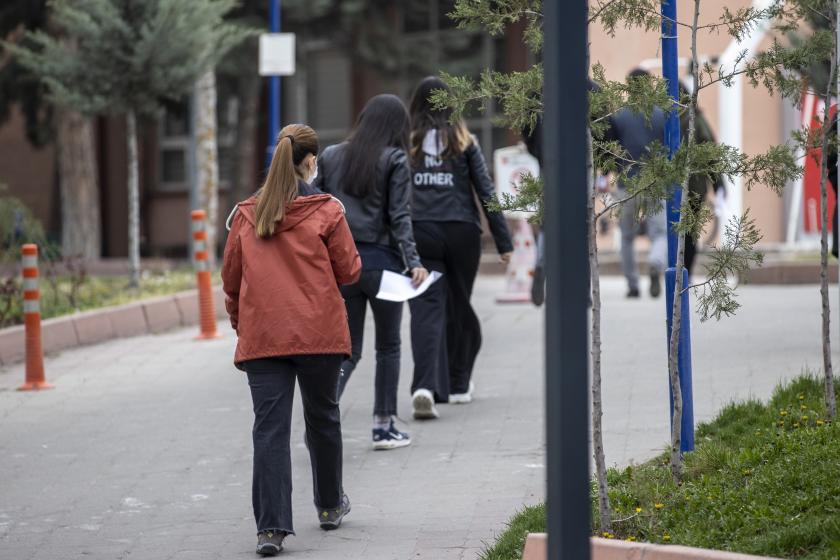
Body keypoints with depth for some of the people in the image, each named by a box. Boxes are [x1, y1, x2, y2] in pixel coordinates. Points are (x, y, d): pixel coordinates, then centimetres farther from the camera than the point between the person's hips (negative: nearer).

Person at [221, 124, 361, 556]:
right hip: (319, 333, -1)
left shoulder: (246, 213, 5)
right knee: (322, 417, 18)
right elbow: (349, 271, -1)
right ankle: (330, 506, 36)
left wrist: (238, 319, 26)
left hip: (261, 337, 1)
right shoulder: (326, 211, -5)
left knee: (270, 429, -3)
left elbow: (231, 277, 11)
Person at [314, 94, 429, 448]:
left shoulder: (330, 157, 7)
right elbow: (400, 217, -12)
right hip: (380, 261, -3)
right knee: (388, 346, 13)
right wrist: (412, 262, -15)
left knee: (347, 350, 7)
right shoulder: (395, 161, -5)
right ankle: (383, 426, 16)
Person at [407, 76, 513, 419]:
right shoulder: (462, 140, 4)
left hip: (420, 233, -1)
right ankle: (459, 384, 28)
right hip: (461, 233, 1)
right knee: (459, 306, 16)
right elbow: (485, 191, 3)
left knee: (426, 309, -5)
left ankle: (426, 386, -24)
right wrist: (503, 242, 6)